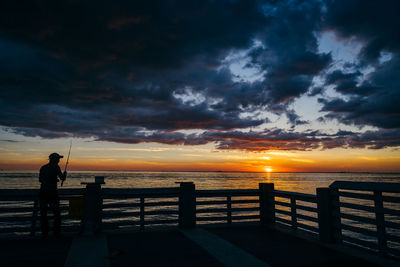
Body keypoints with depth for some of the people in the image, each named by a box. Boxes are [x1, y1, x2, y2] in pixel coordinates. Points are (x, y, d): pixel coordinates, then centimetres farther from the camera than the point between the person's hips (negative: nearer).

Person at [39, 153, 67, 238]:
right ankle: (57, 233, 8)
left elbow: (40, 180, 20)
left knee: (43, 213, 10)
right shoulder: (55, 167, -6)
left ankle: (44, 233, 10)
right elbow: (62, 178, -8)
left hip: (43, 192, 5)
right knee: (56, 213, 7)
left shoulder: (43, 167, 11)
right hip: (52, 193, -4)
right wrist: (65, 174, 13)